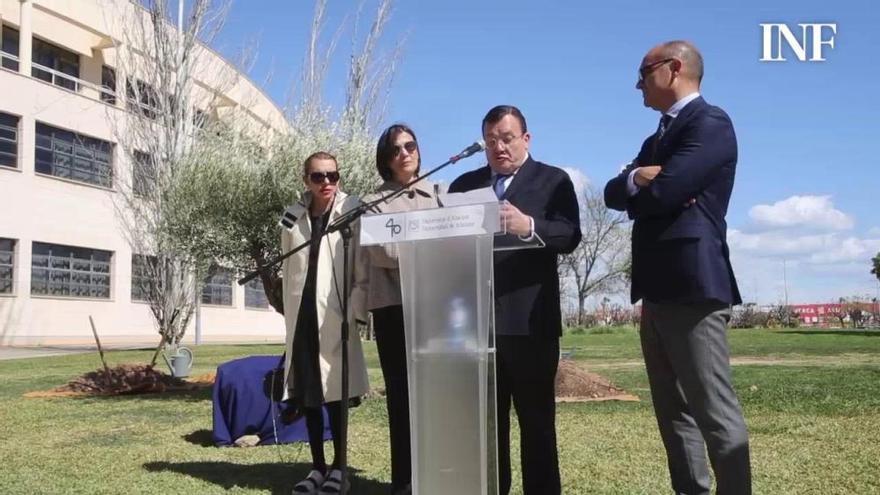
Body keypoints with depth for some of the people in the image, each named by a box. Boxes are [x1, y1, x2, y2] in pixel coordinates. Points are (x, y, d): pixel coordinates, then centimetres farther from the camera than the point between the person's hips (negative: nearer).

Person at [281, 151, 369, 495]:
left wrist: (355, 310, -12)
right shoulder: (293, 216, 9)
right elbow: (288, 269, 14)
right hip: (303, 315, 4)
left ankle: (338, 467, 14)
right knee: (307, 393, 8)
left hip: (335, 314, -4)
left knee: (336, 391, 1)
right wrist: (289, 314, 11)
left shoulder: (352, 211, -3)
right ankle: (317, 466, 20)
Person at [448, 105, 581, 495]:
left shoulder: (553, 180, 5)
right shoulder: (464, 184, 17)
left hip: (529, 319, -3)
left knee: (536, 419, 3)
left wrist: (529, 226, -27)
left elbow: (570, 236, -10)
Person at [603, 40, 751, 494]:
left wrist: (642, 188, 3)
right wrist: (636, 177, -8)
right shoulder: (657, 139, 22)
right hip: (658, 290, 10)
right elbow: (614, 194, 13)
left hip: (692, 286, -9)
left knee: (715, 410, -5)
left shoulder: (710, 123, -6)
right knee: (674, 412, 13)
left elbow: (664, 191, -19)